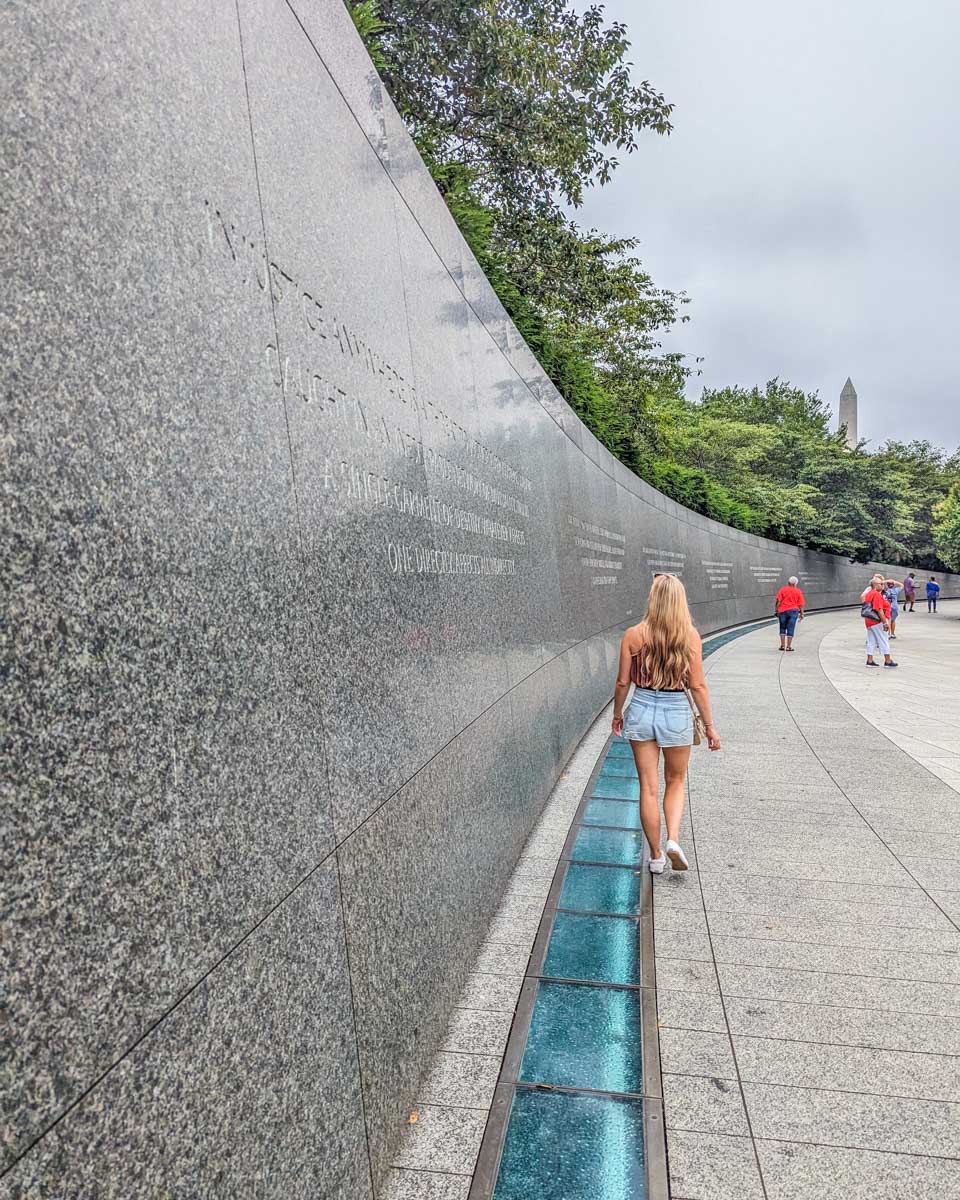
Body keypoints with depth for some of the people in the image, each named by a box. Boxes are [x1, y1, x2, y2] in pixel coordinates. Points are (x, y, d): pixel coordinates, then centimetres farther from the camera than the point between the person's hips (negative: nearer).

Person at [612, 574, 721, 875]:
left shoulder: (633, 635, -7)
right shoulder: (690, 636, -9)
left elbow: (623, 682, -2)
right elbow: (697, 685, -7)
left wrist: (617, 715, 14)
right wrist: (710, 725, 3)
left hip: (641, 709, 1)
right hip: (676, 713, 0)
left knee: (649, 787, 12)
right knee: (675, 782, 22)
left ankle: (656, 855, 22)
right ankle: (673, 839, 3)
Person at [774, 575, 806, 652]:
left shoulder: (783, 589, 0)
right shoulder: (798, 591, 2)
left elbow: (778, 600, -6)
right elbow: (801, 604, 1)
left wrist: (776, 609, 2)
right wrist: (801, 613, 7)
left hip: (783, 611, 0)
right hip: (793, 611, 0)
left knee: (782, 628, 12)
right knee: (790, 629, 3)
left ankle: (782, 645, 10)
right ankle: (788, 646, 4)